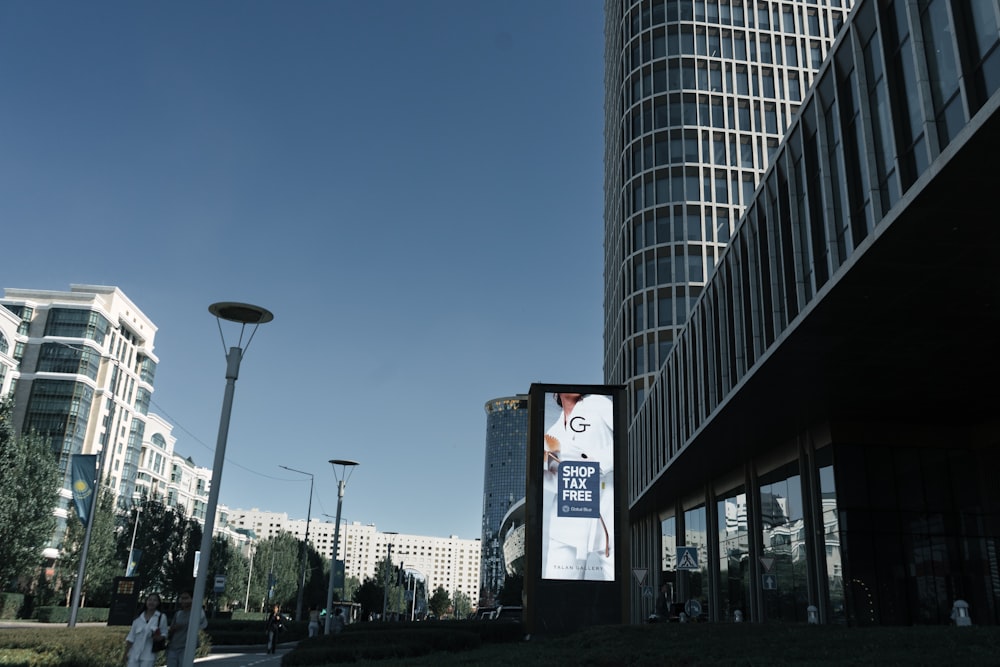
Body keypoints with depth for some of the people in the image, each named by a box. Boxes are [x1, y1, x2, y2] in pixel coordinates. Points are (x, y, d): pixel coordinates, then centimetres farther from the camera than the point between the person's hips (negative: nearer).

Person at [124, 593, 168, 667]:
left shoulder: (161, 617, 0)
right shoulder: (138, 618, 5)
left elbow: (164, 634, 3)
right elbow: (131, 637, 6)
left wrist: (159, 637, -19)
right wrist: (126, 653, 2)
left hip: (148, 656, -2)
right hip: (134, 655, 2)